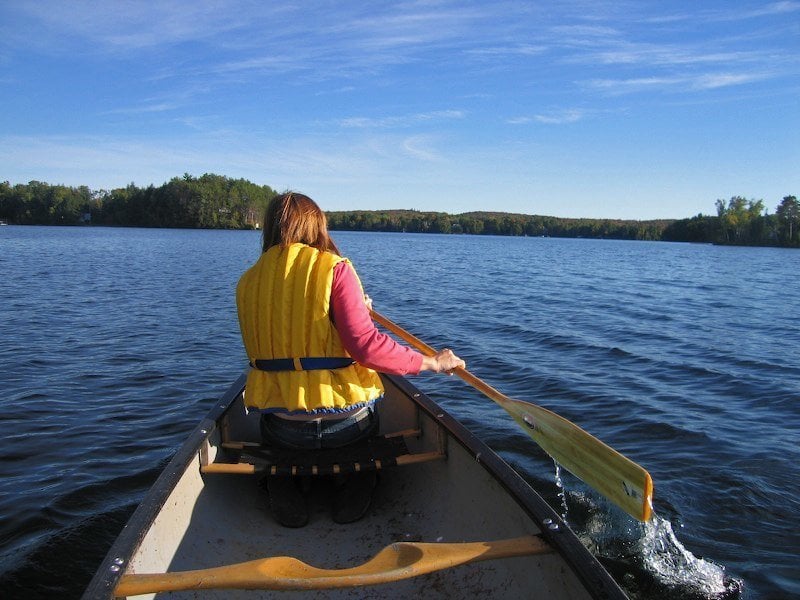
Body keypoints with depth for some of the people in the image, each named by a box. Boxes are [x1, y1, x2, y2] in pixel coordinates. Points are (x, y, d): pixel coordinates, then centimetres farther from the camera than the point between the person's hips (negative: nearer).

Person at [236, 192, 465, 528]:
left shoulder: (247, 282, 3)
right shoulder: (334, 268, -10)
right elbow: (365, 343, -20)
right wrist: (432, 362, -8)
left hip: (283, 431, 2)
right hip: (346, 425, -2)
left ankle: (282, 488, 12)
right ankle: (355, 490, 11)